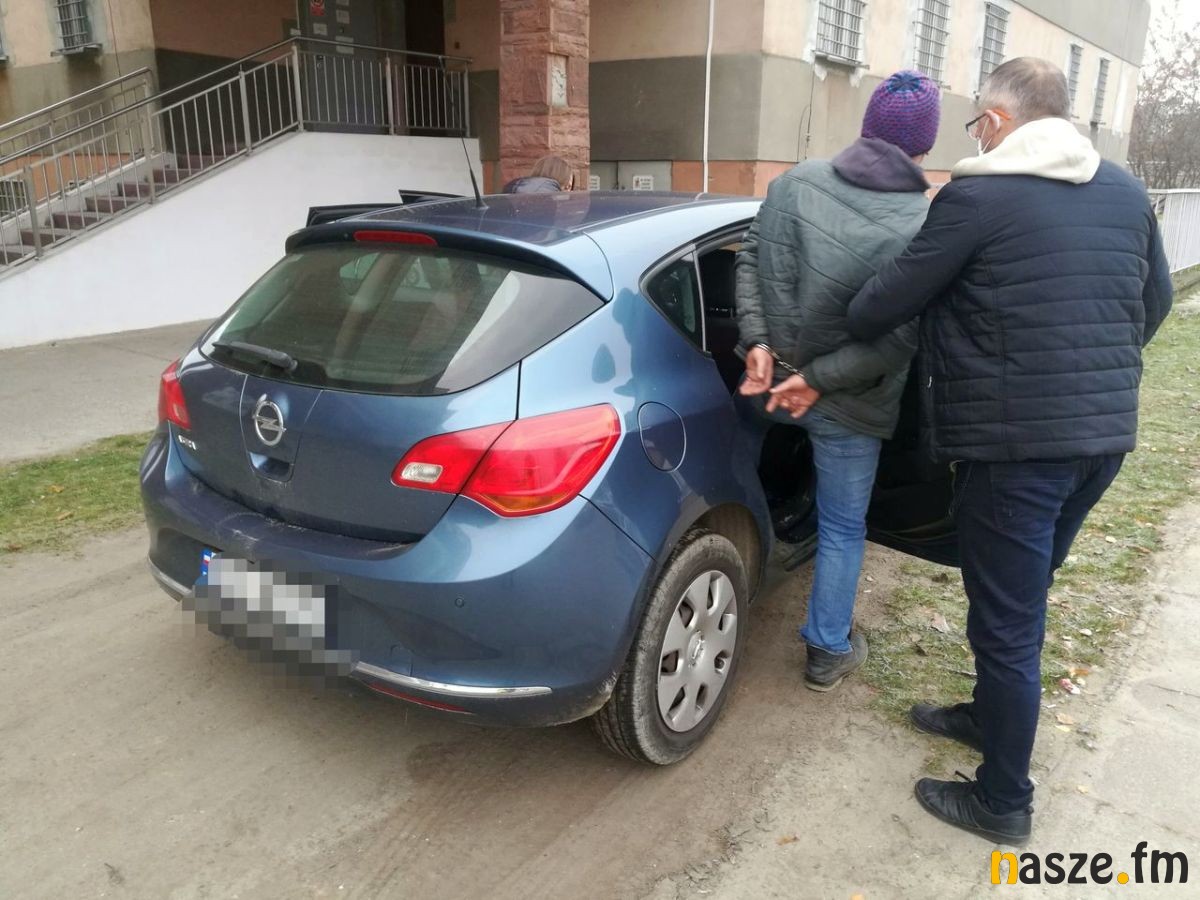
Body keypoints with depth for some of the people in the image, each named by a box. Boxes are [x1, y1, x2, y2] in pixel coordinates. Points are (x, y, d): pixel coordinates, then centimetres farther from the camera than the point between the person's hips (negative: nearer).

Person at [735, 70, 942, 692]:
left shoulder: (795, 182, -5)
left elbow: (749, 261, -2)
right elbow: (899, 338, -21)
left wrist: (758, 342, -5)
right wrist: (820, 379, -15)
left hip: (770, 381, 3)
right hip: (845, 407, -3)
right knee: (842, 528, 14)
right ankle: (828, 652, 29)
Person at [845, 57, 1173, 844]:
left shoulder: (979, 196, -11)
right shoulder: (1127, 192, 10)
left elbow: (887, 304, -7)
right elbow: (1154, 302, 19)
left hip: (1016, 442, -8)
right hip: (1106, 435, 8)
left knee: (1006, 621, 4)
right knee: (1022, 602, 24)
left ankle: (1004, 802, 19)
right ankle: (990, 716, 44)